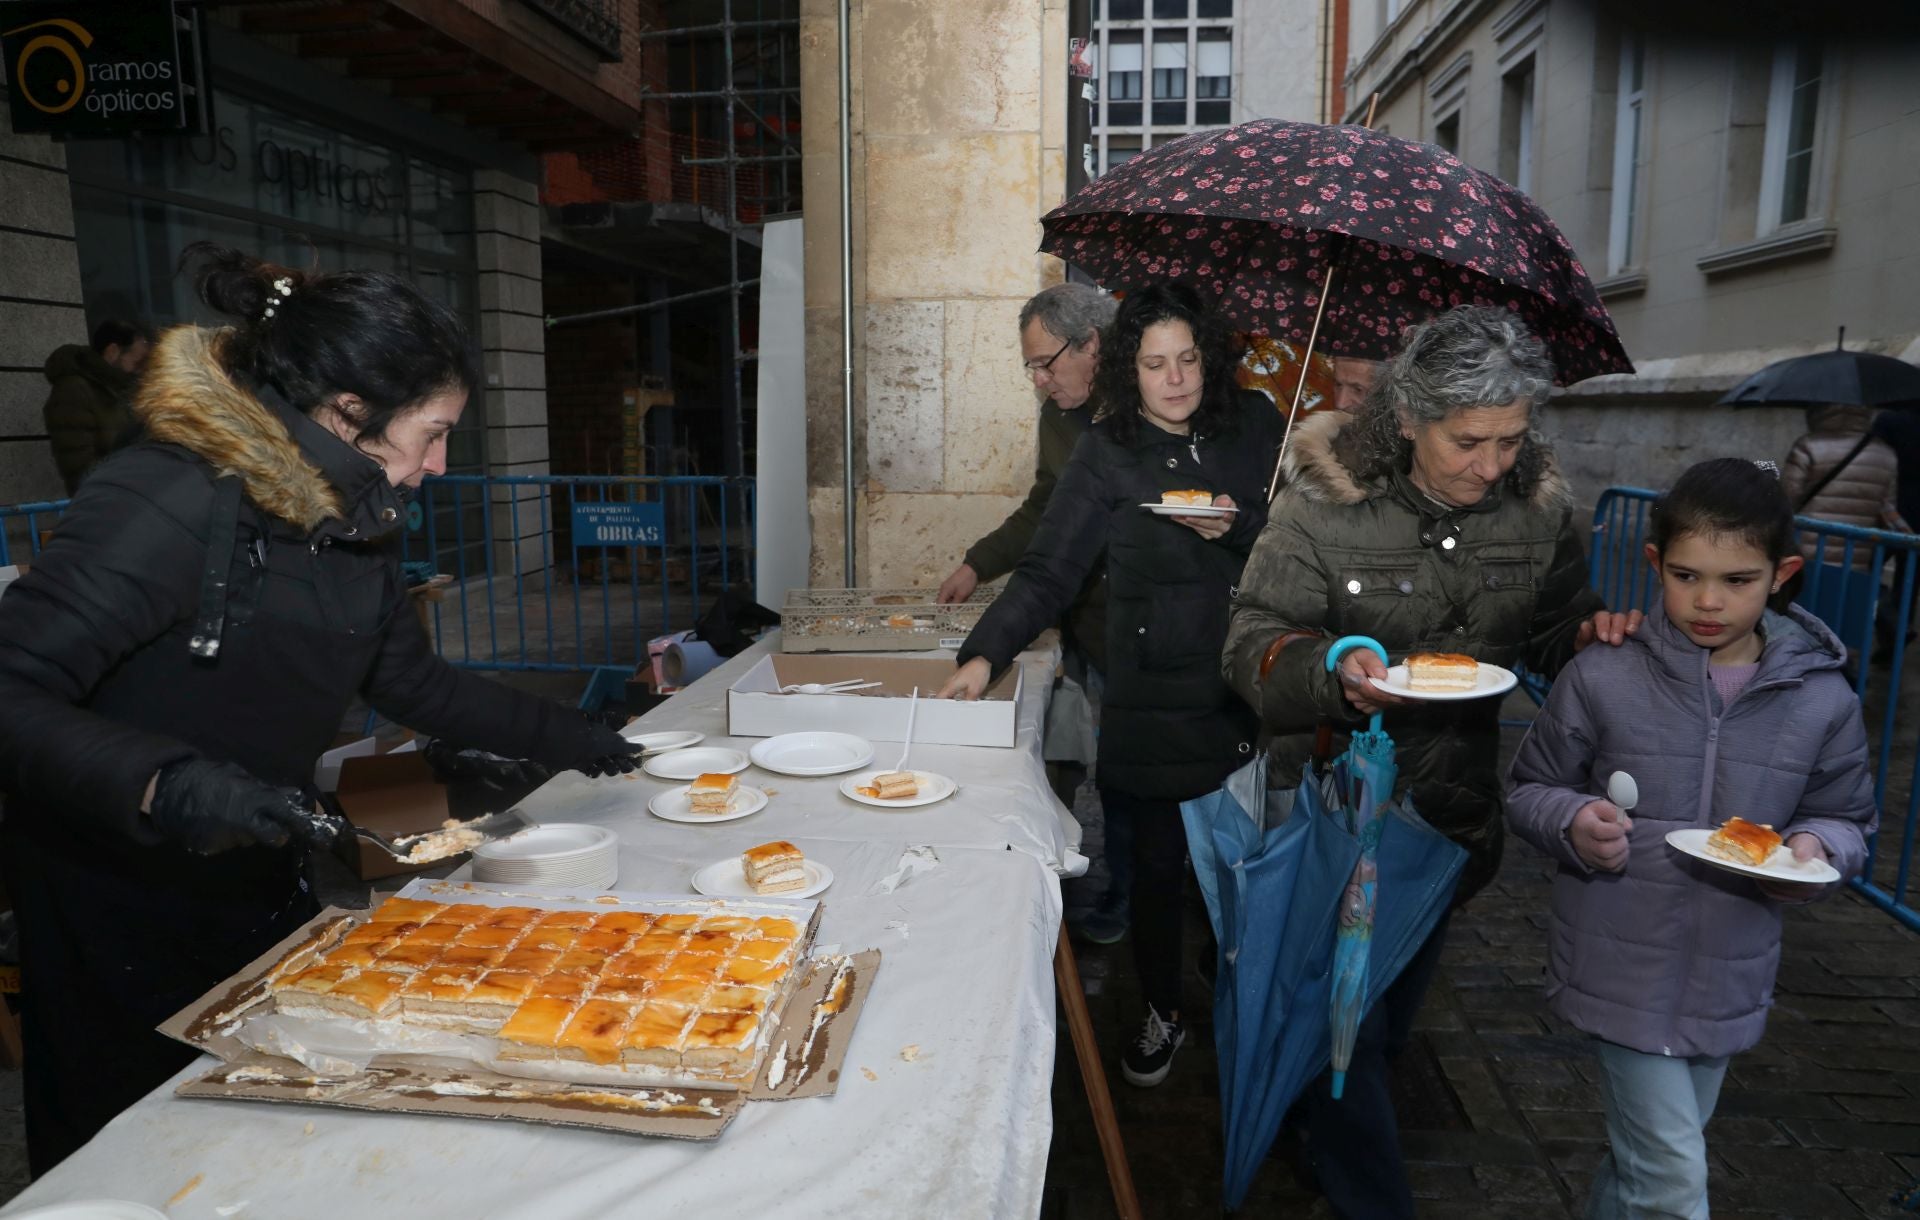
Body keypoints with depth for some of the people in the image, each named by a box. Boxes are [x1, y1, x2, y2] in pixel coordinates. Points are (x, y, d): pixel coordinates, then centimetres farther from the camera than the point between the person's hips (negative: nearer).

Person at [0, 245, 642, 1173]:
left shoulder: (349, 522, -1)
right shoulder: (168, 504, -26)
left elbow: (414, 682, 9)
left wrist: (574, 741, 11)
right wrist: (161, 785, -42)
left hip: (260, 891, 7)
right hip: (113, 914, -7)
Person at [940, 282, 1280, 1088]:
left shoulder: (1254, 425, 5)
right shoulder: (1107, 454, -3)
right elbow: (1048, 570, -9)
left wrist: (1239, 526, -13)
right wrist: (985, 654, -23)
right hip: (1153, 699, -1)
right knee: (1158, 860, 7)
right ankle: (1161, 1014, 32)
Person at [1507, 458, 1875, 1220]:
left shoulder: (1821, 701, -5)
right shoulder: (1601, 680, -13)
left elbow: (1847, 818, 8)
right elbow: (1529, 791, -3)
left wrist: (1817, 847, -14)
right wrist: (1573, 824, -24)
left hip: (1728, 981, 4)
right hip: (1623, 971, -3)